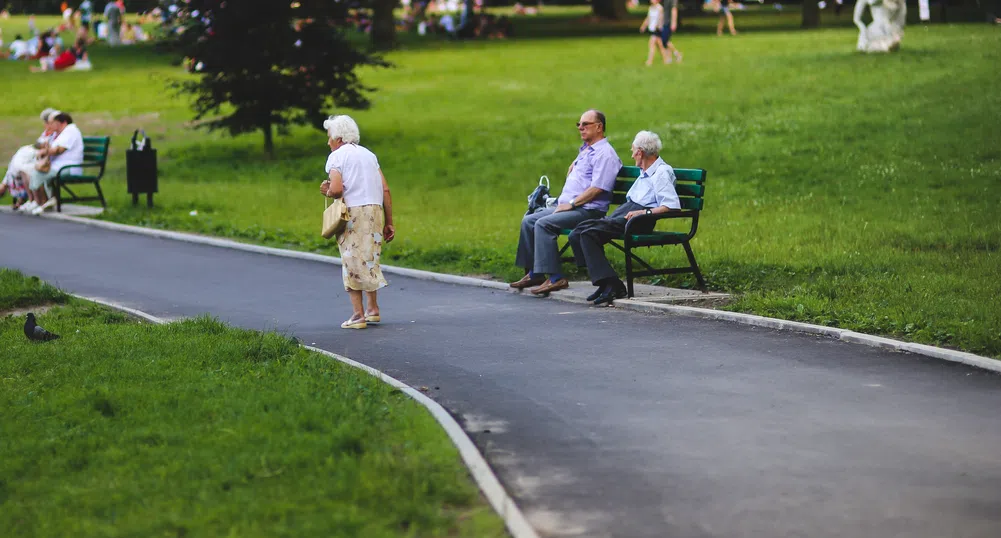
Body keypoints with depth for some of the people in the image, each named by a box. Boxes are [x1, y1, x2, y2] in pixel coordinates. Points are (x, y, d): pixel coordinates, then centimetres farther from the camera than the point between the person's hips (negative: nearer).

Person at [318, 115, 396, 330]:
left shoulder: (336, 156, 0)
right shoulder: (369, 154, 18)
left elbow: (336, 189, -16)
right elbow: (385, 190, 11)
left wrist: (327, 192, 7)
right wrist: (389, 222, 14)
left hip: (353, 211, -6)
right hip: (376, 210, 6)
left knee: (353, 262, -1)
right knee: (369, 260, 17)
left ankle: (358, 314, -3)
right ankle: (373, 308, 18)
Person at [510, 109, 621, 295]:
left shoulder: (604, 153, -11)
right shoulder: (585, 150, 21)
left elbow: (598, 188, -21)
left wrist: (571, 204, -17)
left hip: (587, 210, -10)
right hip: (568, 206, 10)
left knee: (543, 224, -27)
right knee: (528, 221, 3)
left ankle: (555, 278, -29)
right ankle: (534, 273, 2)